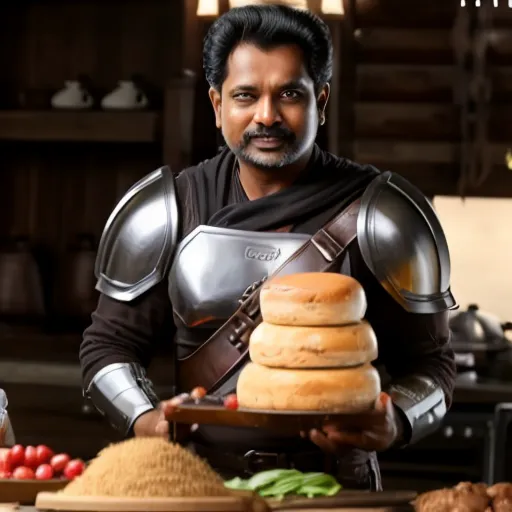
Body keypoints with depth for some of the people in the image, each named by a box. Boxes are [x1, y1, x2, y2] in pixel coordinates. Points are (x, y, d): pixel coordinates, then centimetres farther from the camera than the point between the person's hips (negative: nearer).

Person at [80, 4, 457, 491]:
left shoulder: (382, 218, 4)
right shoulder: (166, 212, 9)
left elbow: (428, 362, 8)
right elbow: (110, 342, 15)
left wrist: (393, 426, -13)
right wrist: (144, 421, -6)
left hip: (337, 485, -2)